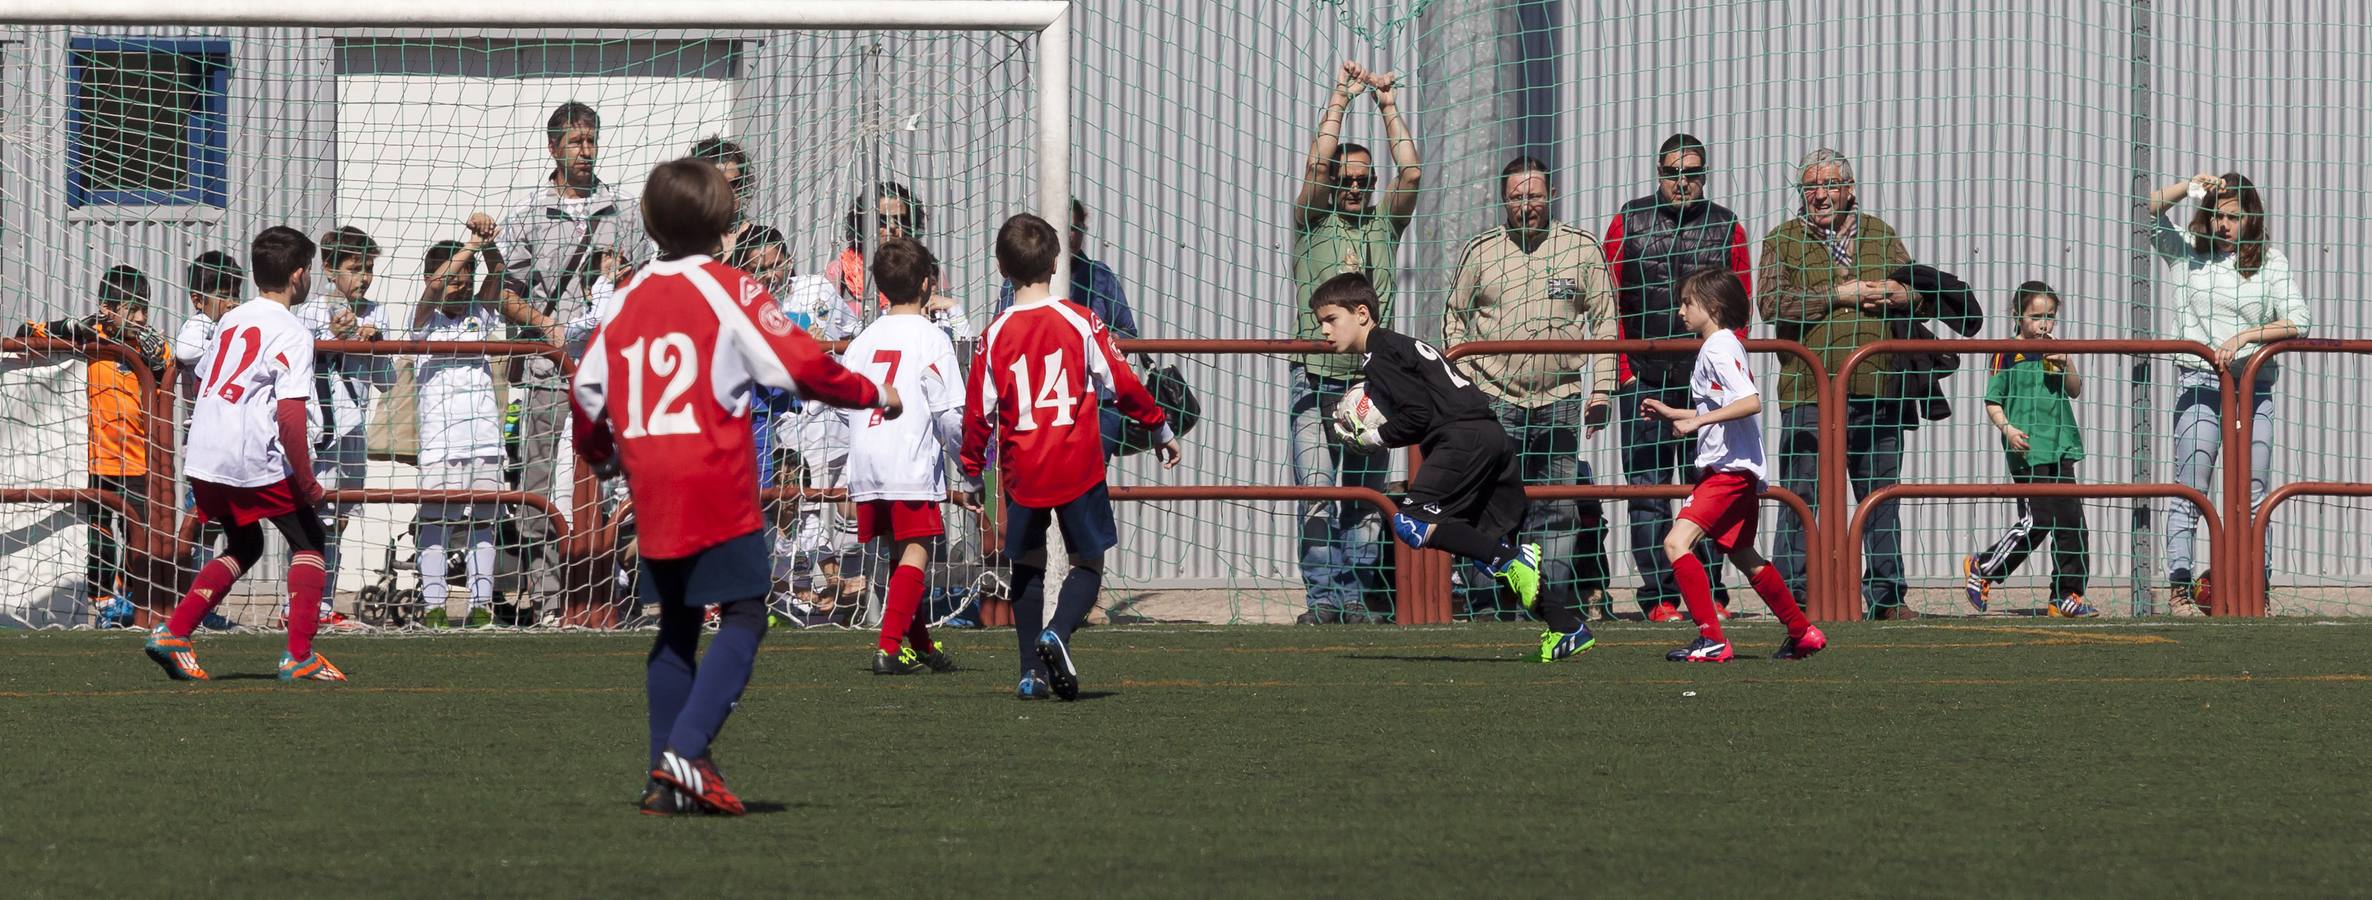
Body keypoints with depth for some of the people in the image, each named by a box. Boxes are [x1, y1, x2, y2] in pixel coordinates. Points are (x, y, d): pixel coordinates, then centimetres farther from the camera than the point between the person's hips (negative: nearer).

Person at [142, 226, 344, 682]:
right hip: (253, 460, -7)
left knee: (244, 546, 23)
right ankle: (300, 655, 1)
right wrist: (307, 483, -12)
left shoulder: (231, 320, 16)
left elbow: (200, 385, 24)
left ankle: (173, 634, 9)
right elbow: (289, 415, -18)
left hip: (203, 457, 7)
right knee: (309, 538, 9)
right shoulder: (292, 334, -8)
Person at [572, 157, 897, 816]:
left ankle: (665, 777, 10)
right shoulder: (729, 290, -5)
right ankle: (687, 751, -21)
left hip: (651, 491, 6)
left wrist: (597, 453, 36)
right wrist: (874, 395, 5)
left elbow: (587, 386, 16)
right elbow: (798, 364, -10)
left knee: (676, 626, 14)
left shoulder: (629, 298, 11)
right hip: (719, 490, -6)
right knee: (743, 617, -3)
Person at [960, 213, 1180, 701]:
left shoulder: (996, 335, -2)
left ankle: (1032, 670, 12)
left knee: (1027, 565, 16)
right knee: (1088, 563, 7)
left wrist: (971, 474, 12)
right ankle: (1057, 633, -20)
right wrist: (1160, 429, 12)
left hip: (1021, 473, 2)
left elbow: (977, 411, 0)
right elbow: (1122, 384, -3)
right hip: (1079, 468, -2)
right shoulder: (1081, 322, -6)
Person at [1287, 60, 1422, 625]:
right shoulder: (1312, 224, 5)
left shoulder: (1383, 227, 12)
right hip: (1315, 381, -3)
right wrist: (1340, 99, -4)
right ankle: (1322, 599, -7)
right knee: (1316, 493, -10)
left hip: (1372, 381, 3)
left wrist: (1388, 107, 5)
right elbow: (1317, 164, -8)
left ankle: (1353, 597, 9)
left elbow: (1411, 171, 2)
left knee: (1365, 498, 4)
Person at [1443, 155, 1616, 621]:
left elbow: (1605, 321, 8)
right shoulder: (1480, 251, 6)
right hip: (1496, 399, 0)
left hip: (1561, 401, 0)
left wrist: (1602, 388, 1)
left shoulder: (1581, 249, 6)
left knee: (1557, 512, 0)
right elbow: (1454, 317, 13)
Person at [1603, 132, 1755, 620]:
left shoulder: (1727, 229, 7)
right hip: (1644, 381, 0)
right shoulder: (1628, 223, 7)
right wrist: (1622, 370, -3)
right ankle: (1659, 596, 1)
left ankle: (1709, 592, 7)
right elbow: (1608, 303, 5)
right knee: (1648, 489, -1)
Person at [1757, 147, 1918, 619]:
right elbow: (1773, 303, -8)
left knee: (1882, 494, 8)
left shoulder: (1879, 235, 16)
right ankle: (1792, 593, 3)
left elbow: (1921, 289, 17)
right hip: (1808, 390, -3)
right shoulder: (1783, 240, 6)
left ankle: (1886, 593, 16)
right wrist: (1838, 295, -12)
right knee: (1802, 495, -3)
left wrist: (1899, 296, -6)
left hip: (1876, 387, 3)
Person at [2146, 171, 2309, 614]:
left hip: (2254, 387, 1)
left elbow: (2298, 321, -3)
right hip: (2199, 385, -1)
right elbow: (2147, 210, -3)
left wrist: (2244, 337, -15)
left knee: (2253, 496, 3)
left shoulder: (2270, 261, 5)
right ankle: (2180, 589, -12)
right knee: (2190, 492, -8)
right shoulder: (2188, 250, 6)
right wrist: (2188, 188, -18)